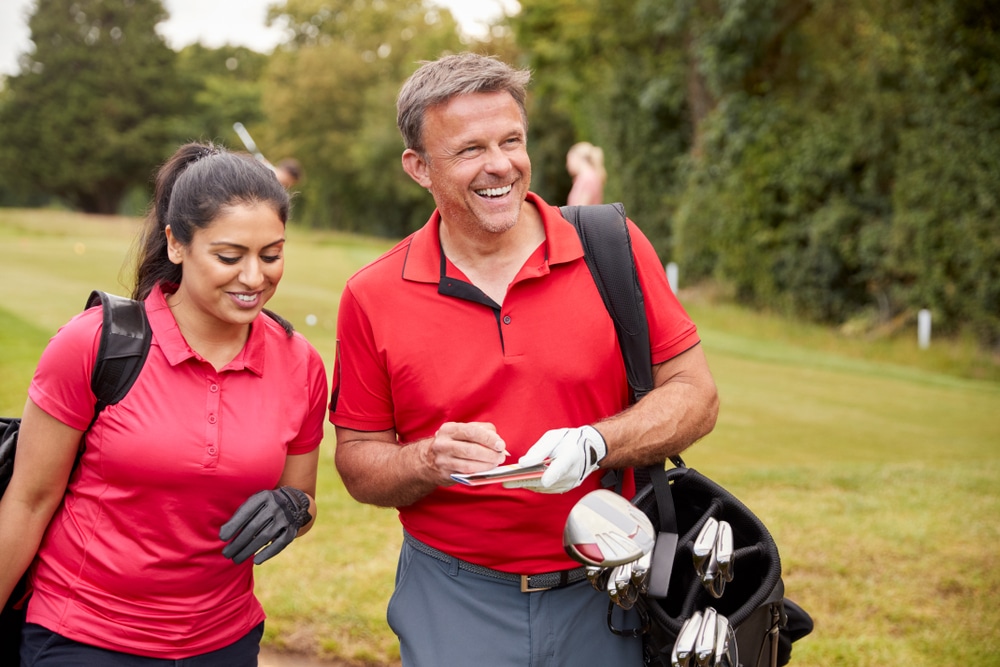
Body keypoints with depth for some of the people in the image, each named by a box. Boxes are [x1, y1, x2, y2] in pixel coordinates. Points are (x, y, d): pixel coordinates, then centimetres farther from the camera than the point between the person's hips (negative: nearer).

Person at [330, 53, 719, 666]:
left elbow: (695, 394, -2)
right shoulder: (373, 298, -4)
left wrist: (594, 444, -19)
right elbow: (359, 463, 2)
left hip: (603, 597, 1)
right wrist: (431, 461, -19)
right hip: (453, 603, 0)